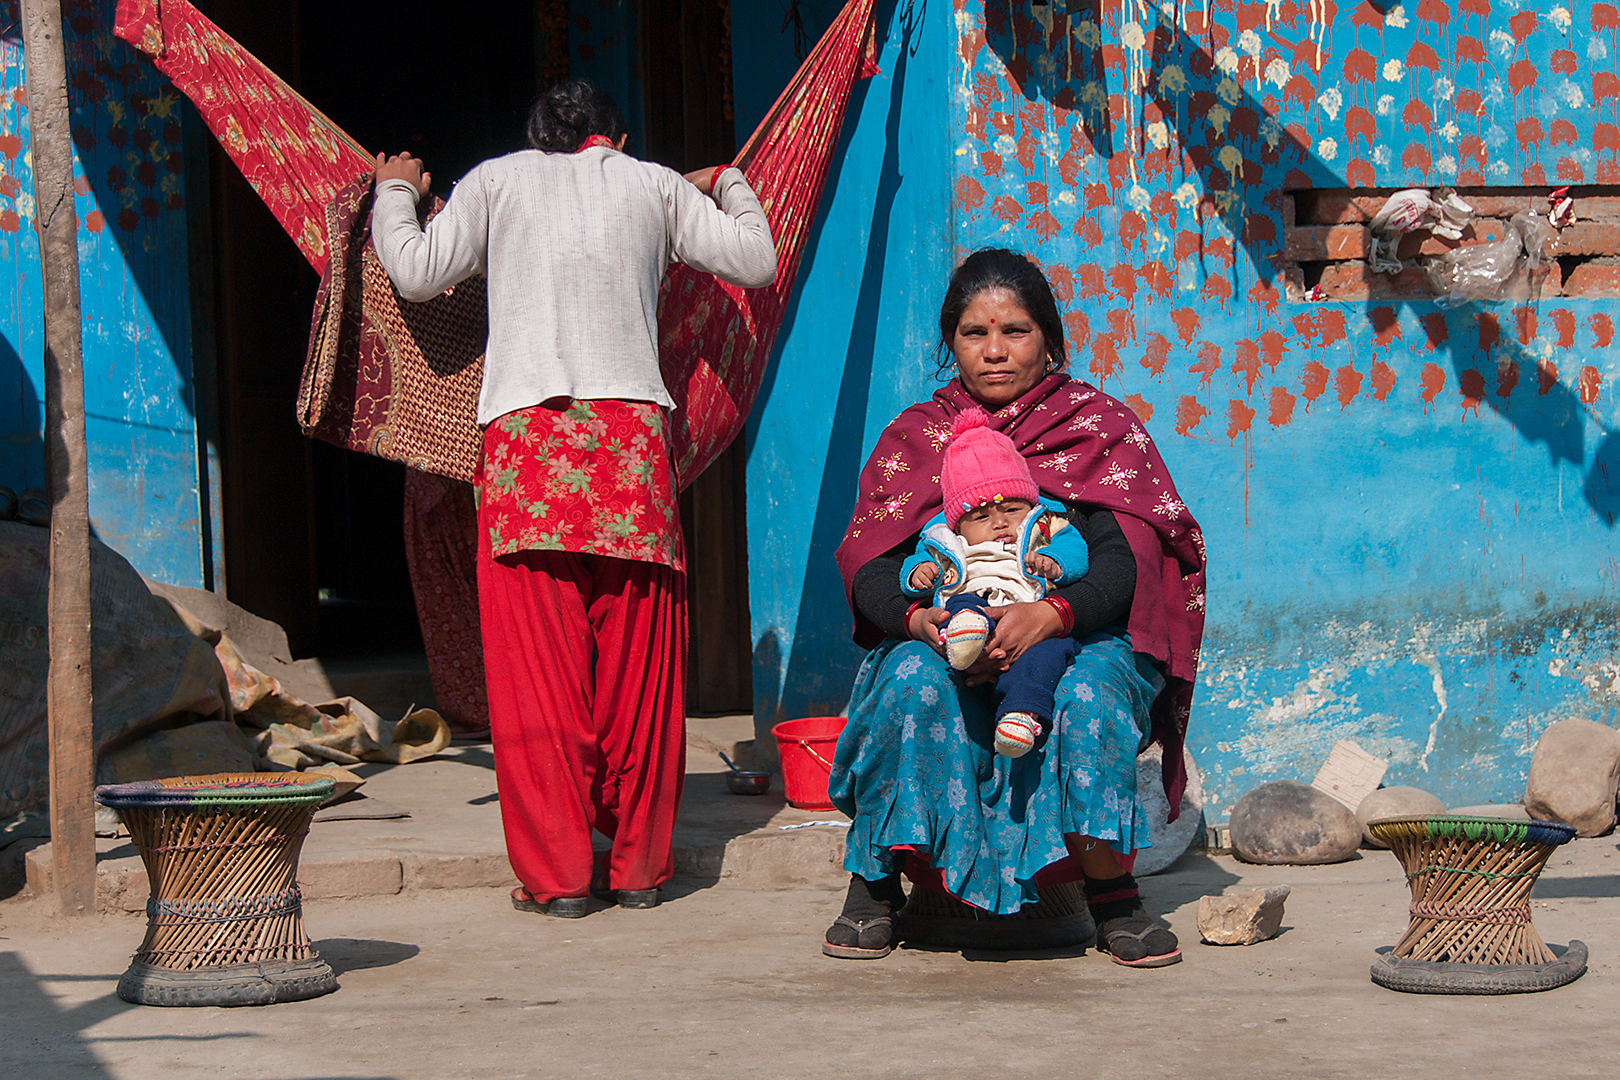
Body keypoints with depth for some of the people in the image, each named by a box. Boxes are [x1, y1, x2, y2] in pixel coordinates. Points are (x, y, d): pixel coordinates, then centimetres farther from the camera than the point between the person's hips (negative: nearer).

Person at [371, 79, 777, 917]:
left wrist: (395, 195, 29)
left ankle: (556, 873, -3)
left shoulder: (496, 181, 13)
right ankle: (639, 864, 10)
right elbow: (755, 261, 20)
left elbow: (418, 272, 11)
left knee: (537, 665, -1)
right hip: (632, 435, 1)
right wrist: (727, 186, 39)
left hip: (526, 433, -1)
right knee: (636, 665, 6)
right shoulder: (654, 186, 17)